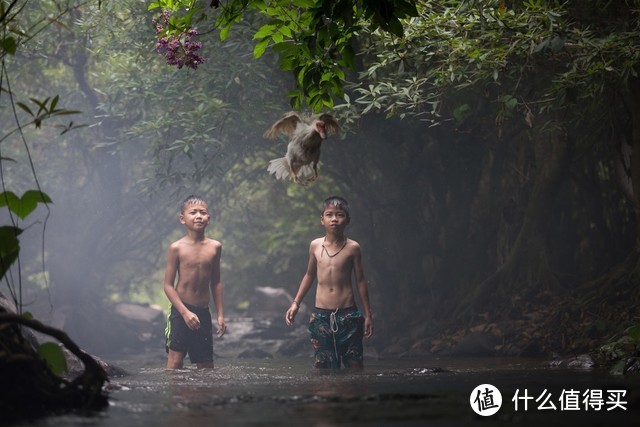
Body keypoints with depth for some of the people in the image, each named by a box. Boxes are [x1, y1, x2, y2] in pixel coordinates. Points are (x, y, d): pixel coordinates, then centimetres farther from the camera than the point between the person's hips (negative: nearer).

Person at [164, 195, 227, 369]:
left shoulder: (215, 247, 5)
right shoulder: (177, 248, -6)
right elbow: (168, 285, -6)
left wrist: (220, 315, 11)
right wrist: (185, 312, -15)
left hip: (204, 312, 4)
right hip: (181, 311, -4)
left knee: (206, 364, 7)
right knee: (175, 360, -10)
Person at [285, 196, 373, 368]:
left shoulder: (352, 247, -2)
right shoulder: (315, 246, 3)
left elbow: (360, 281, 4)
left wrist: (368, 314, 5)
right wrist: (296, 303, 13)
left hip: (347, 314, -2)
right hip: (321, 315, 2)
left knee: (354, 364, 0)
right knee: (322, 365, 2)